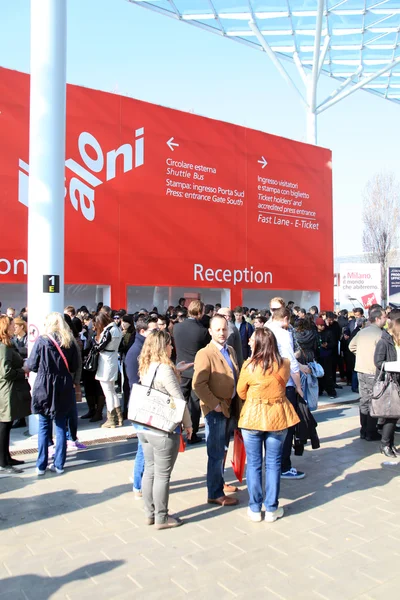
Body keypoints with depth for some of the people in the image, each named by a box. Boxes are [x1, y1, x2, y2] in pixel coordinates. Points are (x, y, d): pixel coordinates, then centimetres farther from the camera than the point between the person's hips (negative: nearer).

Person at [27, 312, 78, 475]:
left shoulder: (41, 340, -7)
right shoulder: (69, 342, 1)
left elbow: (31, 365, -5)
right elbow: (74, 367, 4)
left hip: (44, 388, -2)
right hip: (63, 390, 2)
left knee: (43, 428, 8)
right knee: (61, 427, 10)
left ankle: (41, 466, 14)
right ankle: (59, 465, 14)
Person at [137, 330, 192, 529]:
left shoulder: (146, 368, 5)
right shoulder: (164, 369, -19)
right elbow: (179, 400, -17)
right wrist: (188, 424, -5)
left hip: (144, 427, 8)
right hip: (163, 430, -8)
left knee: (149, 470, 17)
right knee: (162, 474, 5)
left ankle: (150, 513, 29)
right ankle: (161, 518, 18)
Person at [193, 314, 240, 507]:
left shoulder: (230, 351, 9)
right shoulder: (205, 354, -17)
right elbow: (199, 385, -22)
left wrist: (235, 402, 10)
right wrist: (215, 405, -20)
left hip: (229, 407, 8)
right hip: (215, 410, -8)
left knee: (222, 450, 21)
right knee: (216, 453, 2)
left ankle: (219, 482, 37)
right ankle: (215, 494, 15)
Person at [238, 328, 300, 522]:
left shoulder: (249, 365, -14)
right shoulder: (285, 364, -7)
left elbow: (241, 393, -1)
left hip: (253, 417, -2)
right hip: (277, 416, 2)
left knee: (253, 464, 11)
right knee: (273, 463, 12)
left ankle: (255, 509, 20)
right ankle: (272, 509, 21)